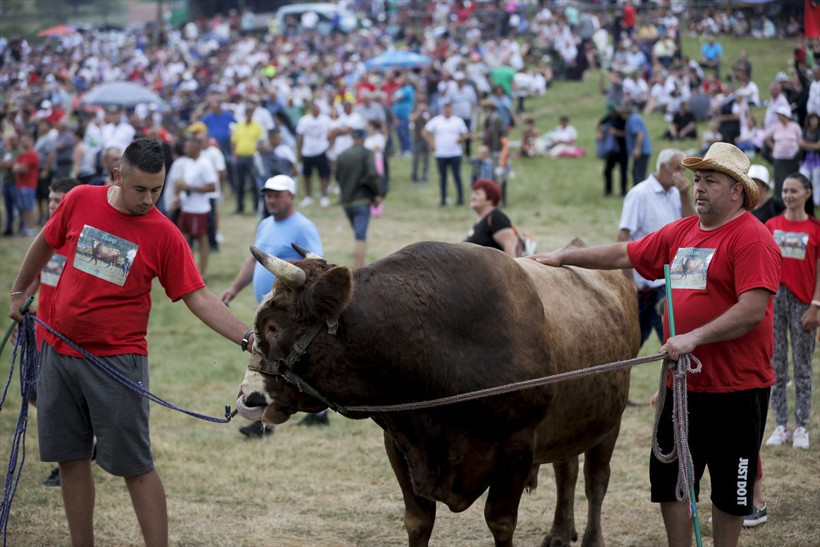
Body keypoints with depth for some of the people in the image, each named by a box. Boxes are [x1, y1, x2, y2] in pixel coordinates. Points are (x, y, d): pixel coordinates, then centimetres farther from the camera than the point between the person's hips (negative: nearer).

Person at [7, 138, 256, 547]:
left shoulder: (164, 235, -10)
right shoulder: (80, 201, -1)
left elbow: (198, 298, -12)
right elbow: (45, 244, 17)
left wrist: (247, 339, -23)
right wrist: (18, 293, 26)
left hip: (116, 358, -4)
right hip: (59, 350, 4)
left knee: (135, 466, -5)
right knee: (70, 458, 9)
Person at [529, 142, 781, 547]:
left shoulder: (752, 238, -13)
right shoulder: (682, 232, 11)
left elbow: (753, 309, -22)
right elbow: (624, 255, 21)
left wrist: (694, 338, -26)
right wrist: (563, 257, 20)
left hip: (736, 387, -7)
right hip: (682, 382, 7)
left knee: (729, 486, 5)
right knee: (669, 477, 11)